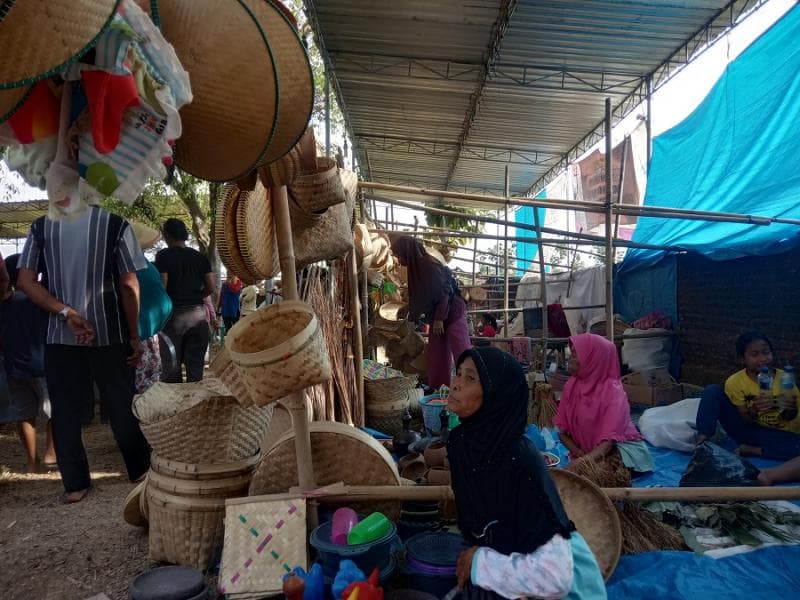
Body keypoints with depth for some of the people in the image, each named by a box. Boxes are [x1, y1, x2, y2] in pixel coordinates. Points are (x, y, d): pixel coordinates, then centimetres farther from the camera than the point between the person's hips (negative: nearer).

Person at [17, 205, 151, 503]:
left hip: (60, 337, 2)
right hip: (110, 335, -1)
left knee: (64, 411, 12)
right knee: (122, 407, 12)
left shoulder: (41, 226, 2)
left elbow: (24, 281, -5)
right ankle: (140, 470, 26)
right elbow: (129, 285, -9)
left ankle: (75, 484, 19)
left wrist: (66, 313, -9)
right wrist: (135, 336, -3)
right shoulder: (115, 224, -7)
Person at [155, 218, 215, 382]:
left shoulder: (163, 255, -4)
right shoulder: (200, 257, 8)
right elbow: (211, 287, 4)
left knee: (171, 365, 5)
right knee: (196, 365, 6)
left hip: (174, 314, -3)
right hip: (198, 313, 3)